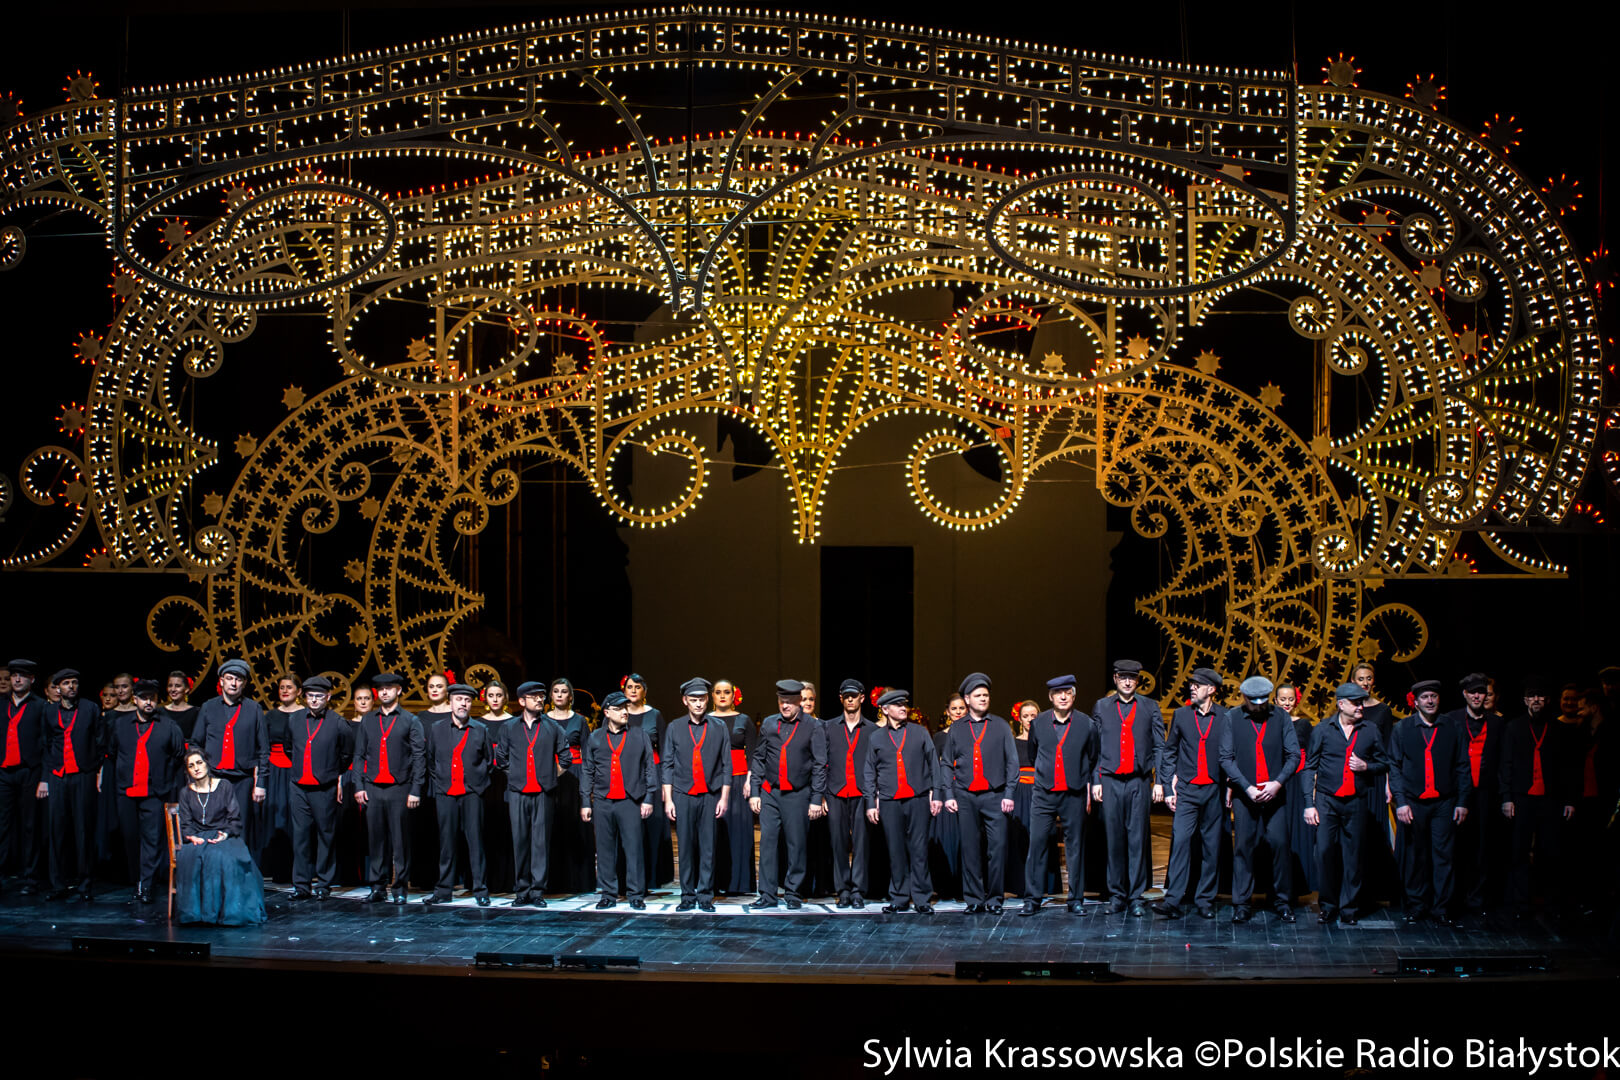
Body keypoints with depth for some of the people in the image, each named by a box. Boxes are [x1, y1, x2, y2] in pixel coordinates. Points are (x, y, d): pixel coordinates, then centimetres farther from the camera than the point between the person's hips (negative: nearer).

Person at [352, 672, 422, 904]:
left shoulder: (410, 721, 5)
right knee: (375, 839, 3)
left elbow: (419, 757, 1)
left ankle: (401, 888, 5)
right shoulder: (367, 721, 15)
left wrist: (415, 790, -7)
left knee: (400, 840, -2)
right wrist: (358, 785, 4)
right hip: (372, 789, 3)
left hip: (399, 789, -3)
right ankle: (378, 887, 10)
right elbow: (359, 755, 16)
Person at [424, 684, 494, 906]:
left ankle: (480, 891, 0)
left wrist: (477, 780, 7)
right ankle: (444, 890, 10)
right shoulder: (437, 729, 9)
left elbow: (489, 761, 15)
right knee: (446, 842, 3)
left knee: (475, 841, -3)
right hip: (445, 793, 1)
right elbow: (430, 760, 16)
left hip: (472, 793, -1)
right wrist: (437, 783, 9)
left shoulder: (481, 731, 7)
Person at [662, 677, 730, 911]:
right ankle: (688, 896, 7)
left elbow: (726, 765, 8)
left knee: (708, 848, -1)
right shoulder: (674, 729, 9)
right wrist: (668, 799, 1)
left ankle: (705, 896, 4)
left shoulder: (719, 728, 8)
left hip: (710, 796, 0)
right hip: (683, 795, 0)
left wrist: (724, 798, 0)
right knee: (685, 847, 0)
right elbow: (667, 765, 8)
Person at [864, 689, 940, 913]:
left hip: (918, 799, -1)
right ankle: (899, 899, 9)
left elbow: (933, 764, 10)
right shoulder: (877, 738, 11)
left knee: (919, 850, -2)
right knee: (896, 852, 1)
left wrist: (936, 795, 2)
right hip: (889, 802, 1)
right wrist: (871, 803, 7)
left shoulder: (920, 732, 10)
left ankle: (922, 899, 2)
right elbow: (870, 773, 14)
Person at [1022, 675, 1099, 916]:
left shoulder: (1087, 724, 2)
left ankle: (1076, 899, 11)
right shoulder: (1038, 724, 5)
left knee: (1075, 846, 3)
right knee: (1037, 844, -3)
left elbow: (1093, 760, 11)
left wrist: (1088, 788, 7)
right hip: (1044, 794, 1)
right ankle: (1032, 899, 3)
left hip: (1074, 795, -1)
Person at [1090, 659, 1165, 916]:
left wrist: (1159, 781, 0)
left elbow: (1159, 747, 7)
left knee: (1138, 839, -2)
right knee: (1114, 839, 2)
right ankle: (1117, 895, 10)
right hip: (1110, 781, 1)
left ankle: (1136, 896, 4)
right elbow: (1095, 748, 10)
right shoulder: (1101, 707, 10)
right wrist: (1095, 781, 3)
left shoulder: (1150, 708, 8)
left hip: (1139, 781, -1)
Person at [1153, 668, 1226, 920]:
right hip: (1187, 789, 0)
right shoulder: (1181, 715, 8)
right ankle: (1172, 900, -13)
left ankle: (1205, 901, 11)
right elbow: (1170, 752, 12)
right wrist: (1169, 787, 6)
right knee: (1180, 841, -10)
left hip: (1214, 790, 0)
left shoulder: (1225, 718, 3)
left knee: (1212, 846, 3)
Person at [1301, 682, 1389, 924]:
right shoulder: (1322, 731, 4)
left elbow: (1384, 764, 18)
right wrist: (1309, 804, -2)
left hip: (1355, 802, 1)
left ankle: (1348, 909, 11)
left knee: (1353, 856, 2)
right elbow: (1309, 768, 4)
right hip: (1327, 800, -1)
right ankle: (1327, 905, 7)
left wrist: (1366, 766, -4)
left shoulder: (1370, 733, 9)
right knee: (1325, 852, -7)